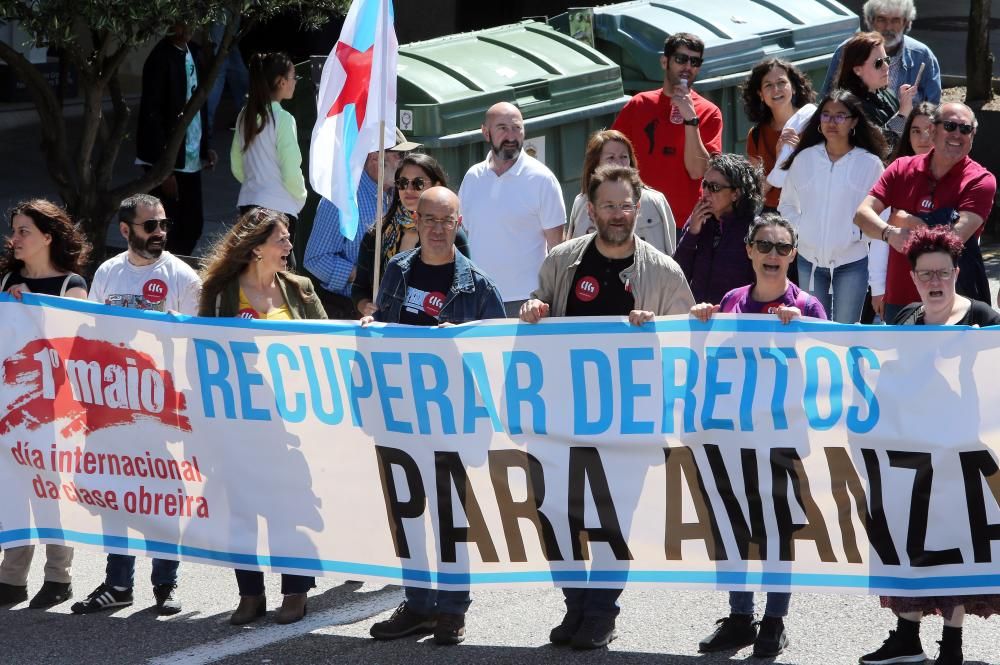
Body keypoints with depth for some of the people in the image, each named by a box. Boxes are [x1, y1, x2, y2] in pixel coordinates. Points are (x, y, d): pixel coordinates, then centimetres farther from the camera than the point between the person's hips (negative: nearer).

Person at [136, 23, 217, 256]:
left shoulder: (193, 53, 8)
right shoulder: (161, 59, -15)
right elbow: (152, 115, -17)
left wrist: (205, 147, 10)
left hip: (191, 159, 7)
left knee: (192, 224, 9)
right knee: (167, 229, -4)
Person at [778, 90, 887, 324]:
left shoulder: (870, 164, -5)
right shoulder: (805, 159, 3)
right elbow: (786, 204, 12)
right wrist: (799, 228, -4)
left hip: (851, 262, -3)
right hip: (809, 260, 3)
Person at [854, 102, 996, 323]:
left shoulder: (981, 181, -6)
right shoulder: (902, 168, 5)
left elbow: (955, 236, -18)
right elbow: (862, 214, -2)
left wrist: (906, 221, -7)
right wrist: (891, 233, -23)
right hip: (899, 299, 4)